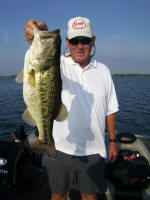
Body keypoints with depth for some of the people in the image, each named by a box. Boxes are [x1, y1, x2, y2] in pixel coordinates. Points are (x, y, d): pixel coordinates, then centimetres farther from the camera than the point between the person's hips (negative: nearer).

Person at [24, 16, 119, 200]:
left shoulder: (103, 70, 3)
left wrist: (112, 141, 6)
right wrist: (36, 38, -52)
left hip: (93, 151, 2)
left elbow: (110, 109, 6)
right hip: (60, 148, -1)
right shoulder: (58, 64, -6)